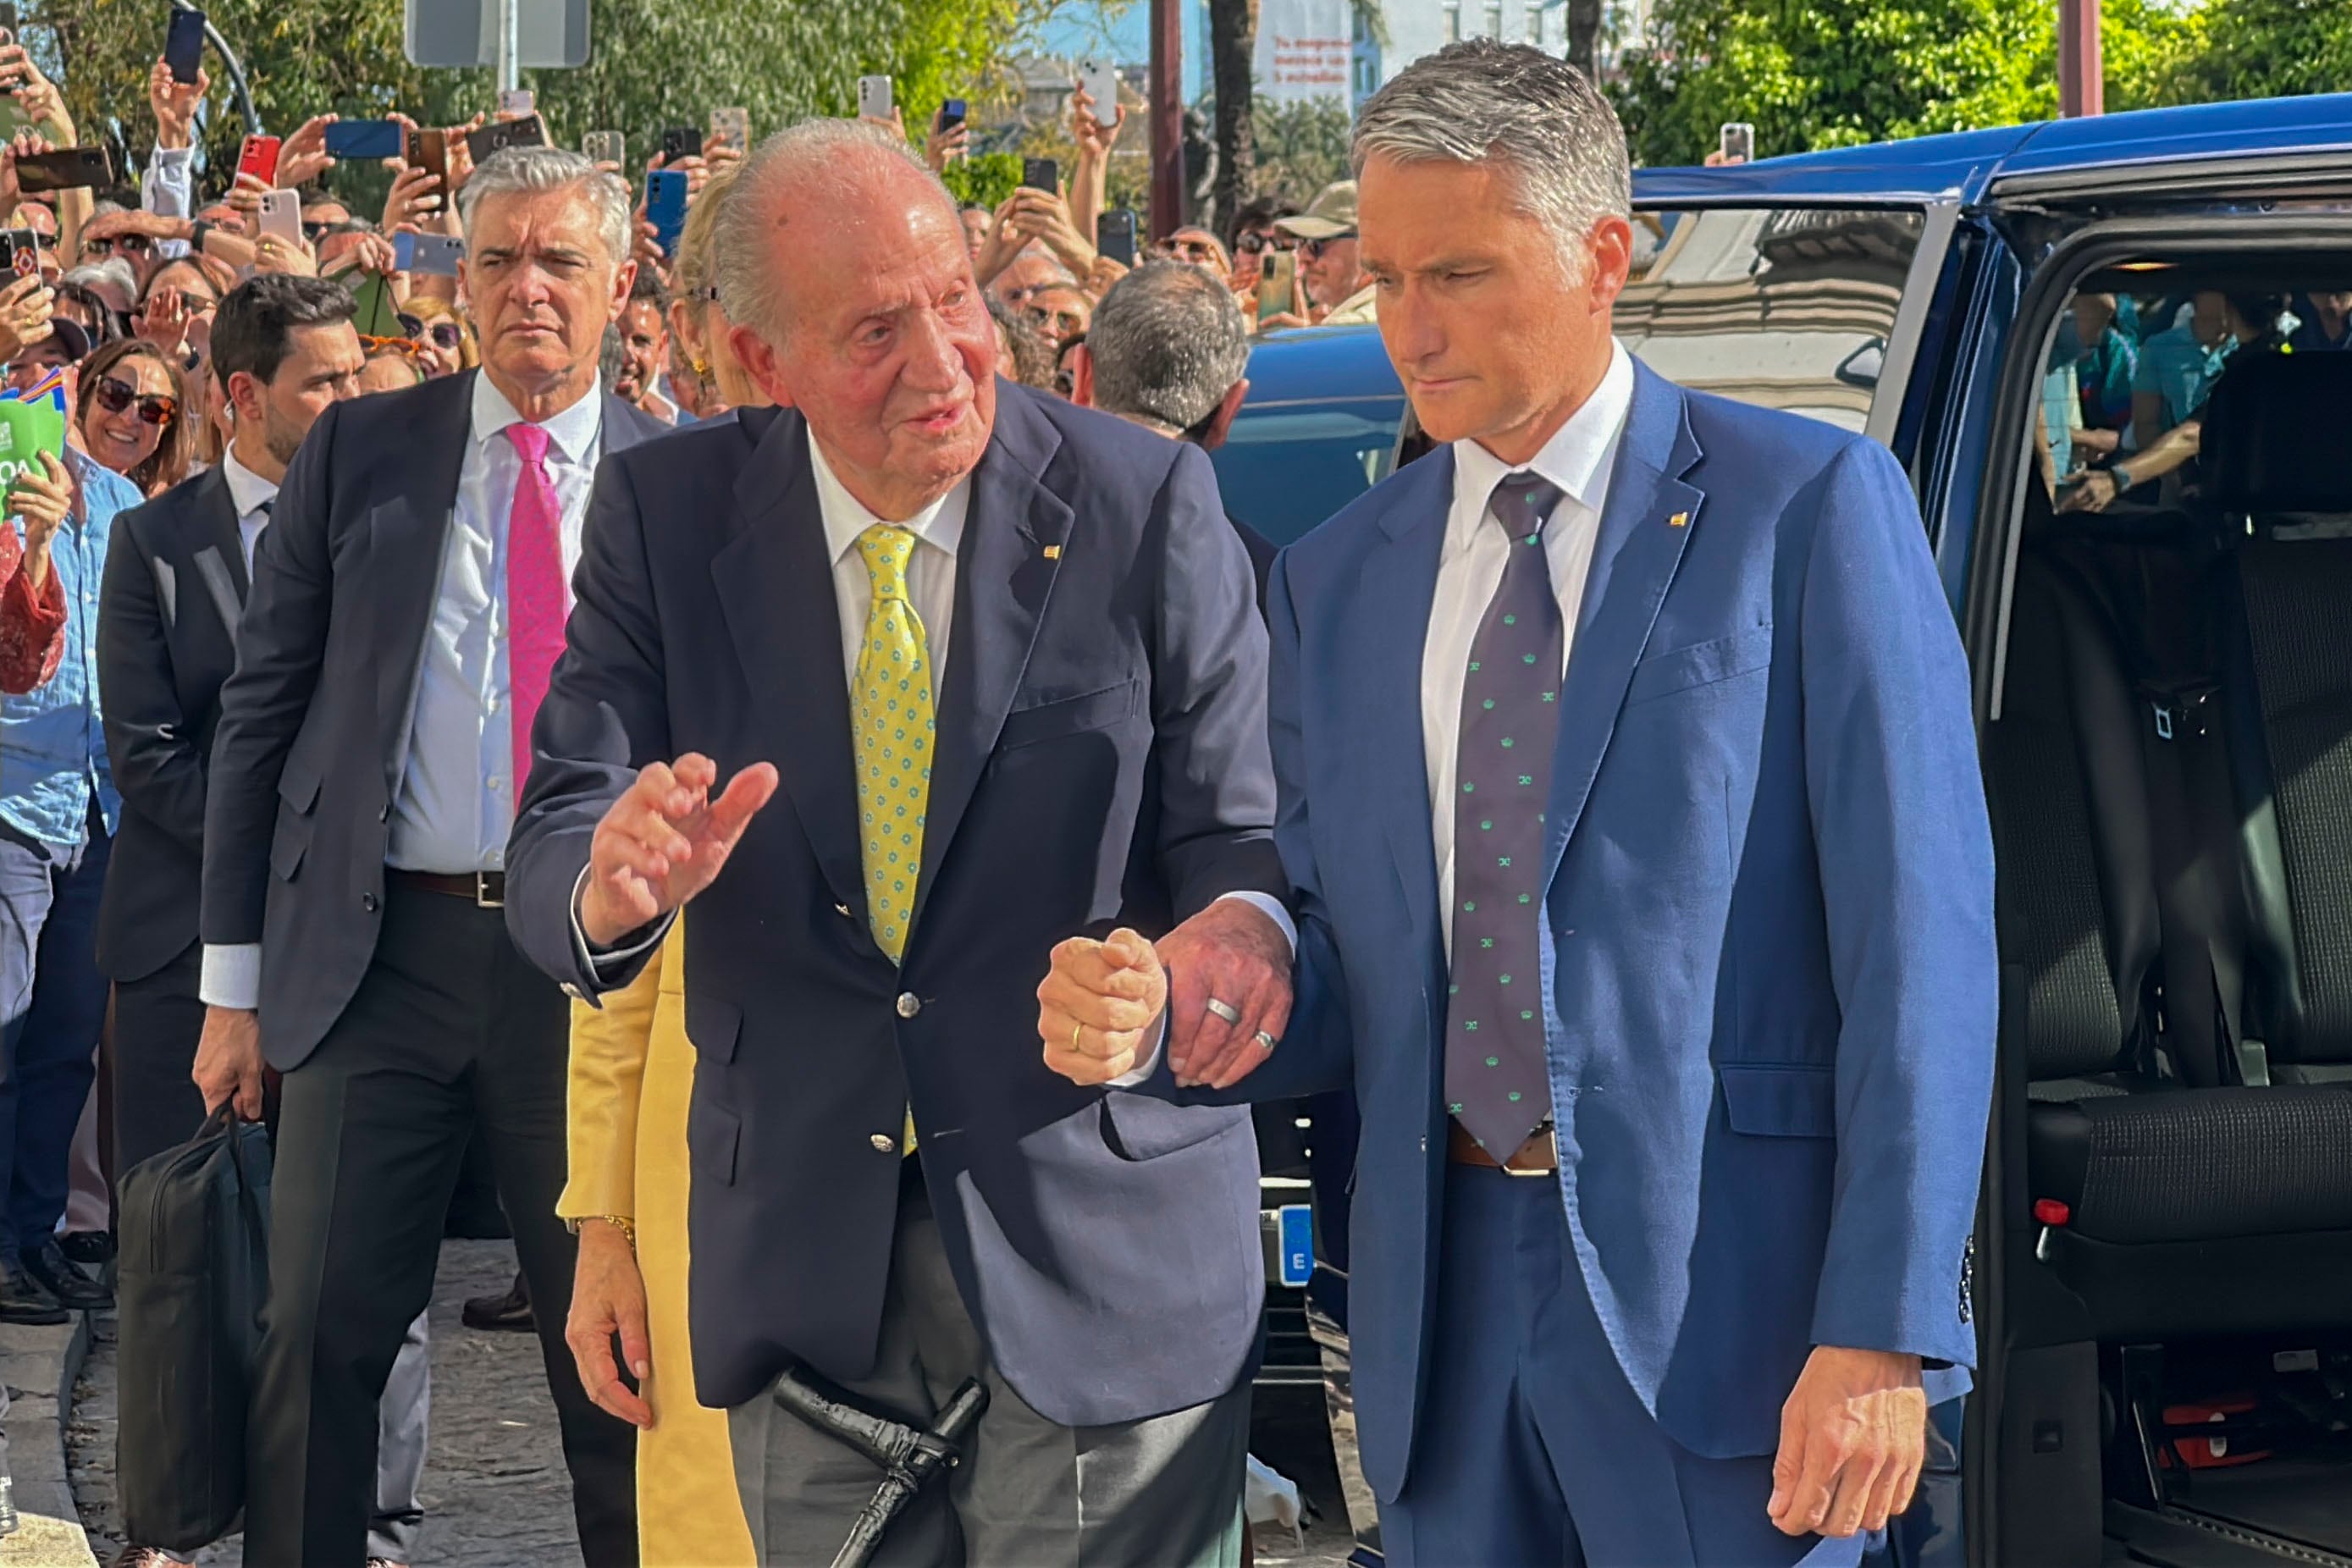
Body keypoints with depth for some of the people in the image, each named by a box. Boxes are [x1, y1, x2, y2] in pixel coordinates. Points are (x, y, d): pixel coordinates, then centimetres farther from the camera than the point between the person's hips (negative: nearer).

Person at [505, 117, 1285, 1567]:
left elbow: (1235, 835, -5)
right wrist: (613, 884, -30)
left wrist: (1241, 934, -29)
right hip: (805, 1265, 2)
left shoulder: (1146, 507, -8)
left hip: (1099, 1248, -2)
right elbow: (555, 842, -5)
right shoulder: (669, 515, -2)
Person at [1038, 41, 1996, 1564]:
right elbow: (1336, 985, 14)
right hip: (1449, 1302, 5)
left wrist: (1887, 1332, -15)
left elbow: (1919, 939, -9)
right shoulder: (1337, 582, 12)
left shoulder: (1809, 507, -3)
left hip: (1722, 1283, -4)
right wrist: (1153, 1016, -8)